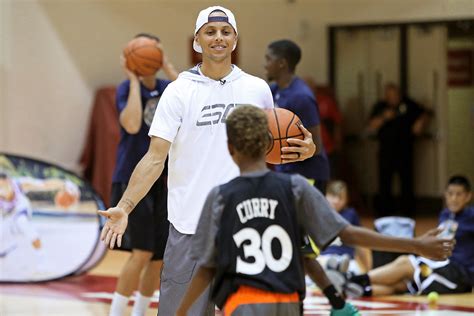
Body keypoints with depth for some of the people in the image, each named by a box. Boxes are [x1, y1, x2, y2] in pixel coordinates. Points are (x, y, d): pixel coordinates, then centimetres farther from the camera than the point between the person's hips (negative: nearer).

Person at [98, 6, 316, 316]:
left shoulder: (258, 89, 7)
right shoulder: (179, 91, -2)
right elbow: (155, 157, -6)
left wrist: (303, 151, -4)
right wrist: (124, 206, -18)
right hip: (190, 225, -3)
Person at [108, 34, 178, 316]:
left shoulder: (167, 89, 8)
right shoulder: (127, 88, -8)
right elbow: (132, 124, -27)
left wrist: (170, 70, -10)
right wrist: (134, 79, -20)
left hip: (161, 181, 6)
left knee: (160, 257, 7)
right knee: (142, 252, -15)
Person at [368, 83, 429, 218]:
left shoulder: (408, 104, 6)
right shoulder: (380, 107, 5)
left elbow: (424, 115, 15)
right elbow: (371, 127, -2)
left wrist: (420, 122, -5)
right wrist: (384, 117, -15)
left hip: (405, 149, 0)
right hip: (386, 150, 0)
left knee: (407, 181, 0)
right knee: (384, 182, -2)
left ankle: (408, 211, 8)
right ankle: (383, 211, 6)